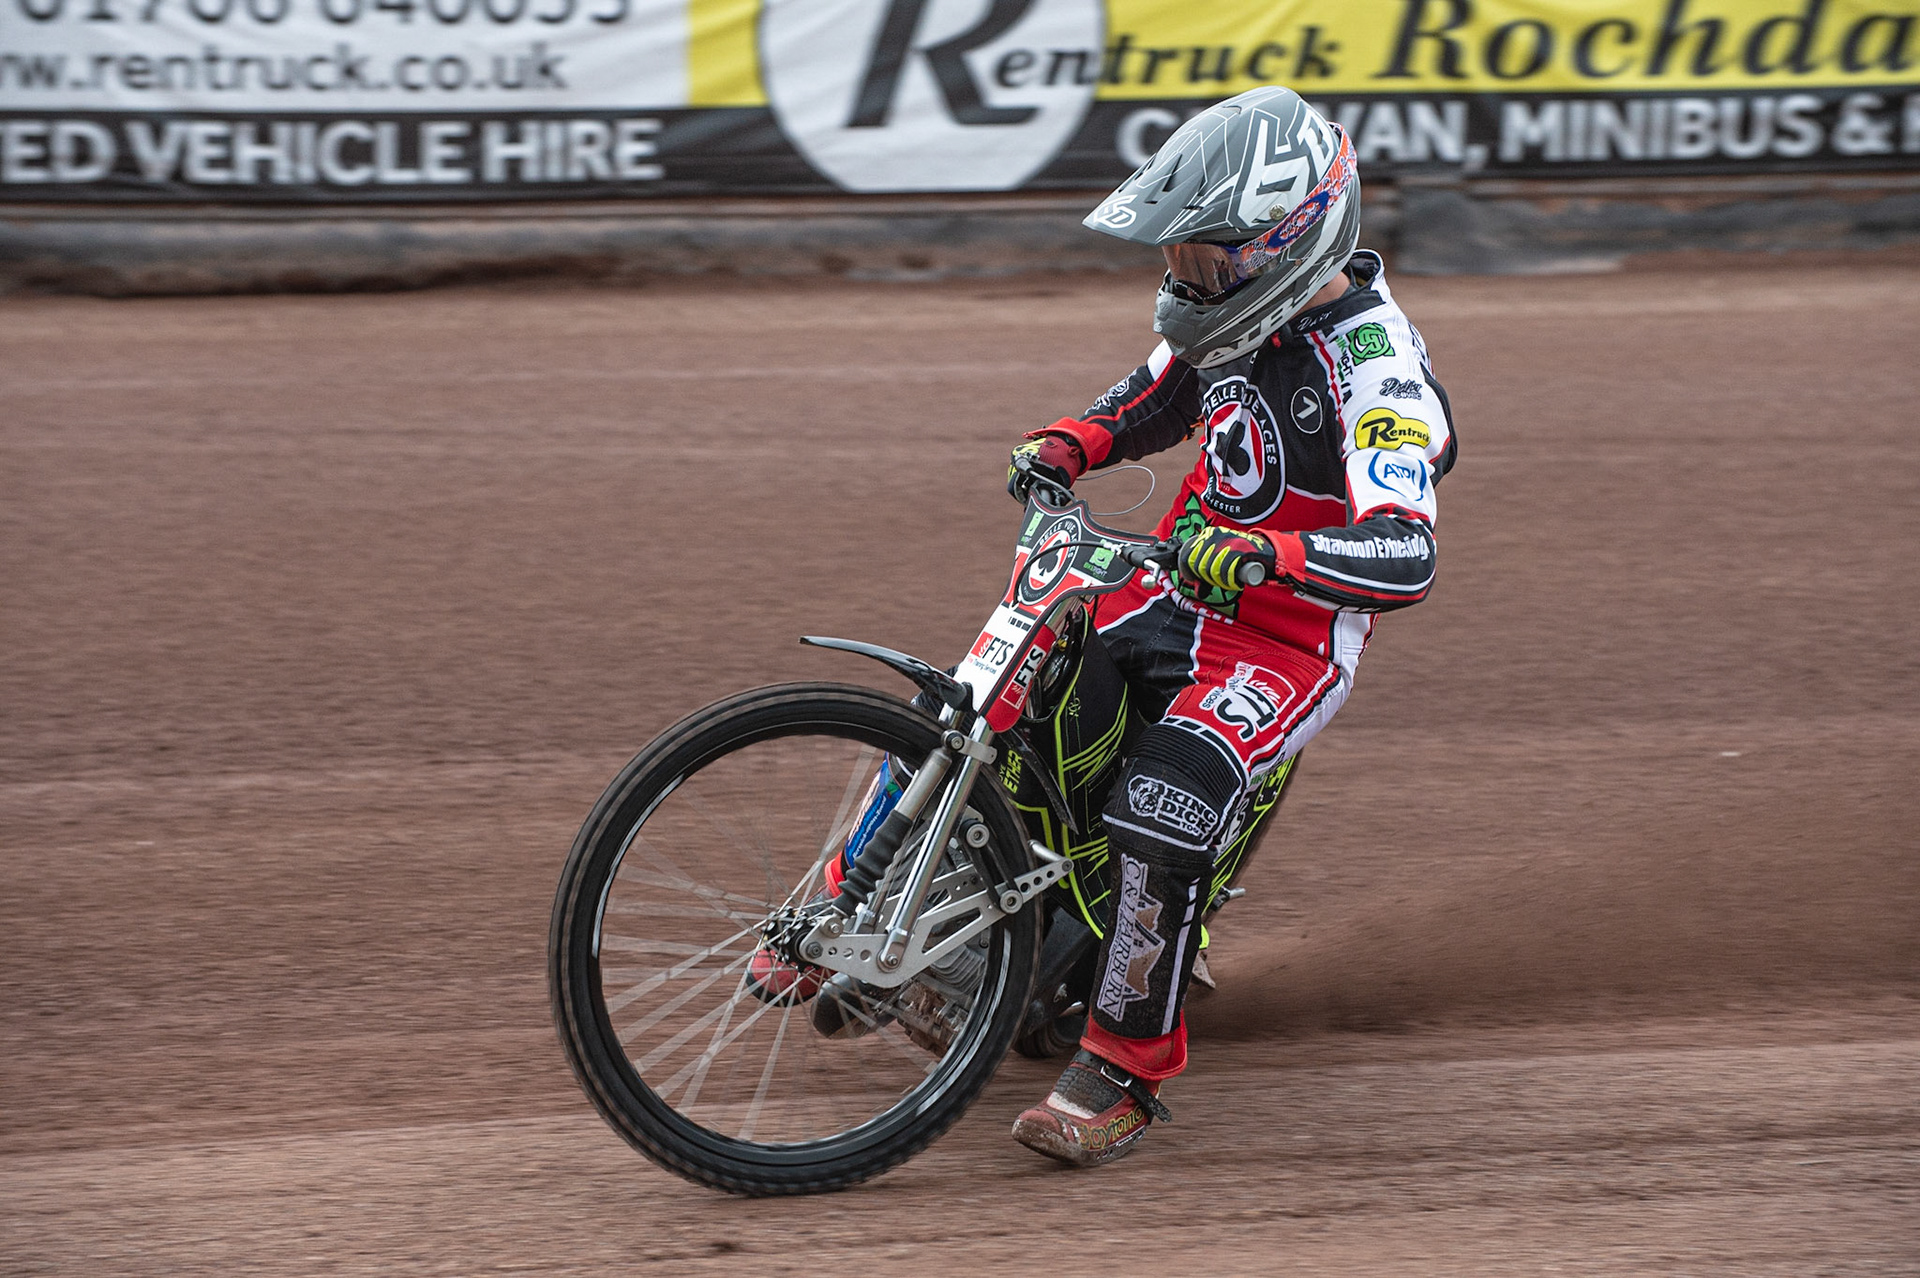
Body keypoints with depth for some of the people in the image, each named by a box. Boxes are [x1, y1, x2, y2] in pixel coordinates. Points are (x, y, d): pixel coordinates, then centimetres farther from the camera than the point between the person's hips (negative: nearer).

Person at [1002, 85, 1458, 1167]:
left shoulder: (1373, 366, -23)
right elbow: (1147, 405, 24)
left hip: (1294, 642, -8)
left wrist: (1257, 556, -48)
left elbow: (1406, 558, -35)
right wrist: (1062, 448, 5)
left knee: (1167, 802, -32)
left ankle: (1126, 1070, -21)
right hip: (1178, 591, 8)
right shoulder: (1239, 317, 2)